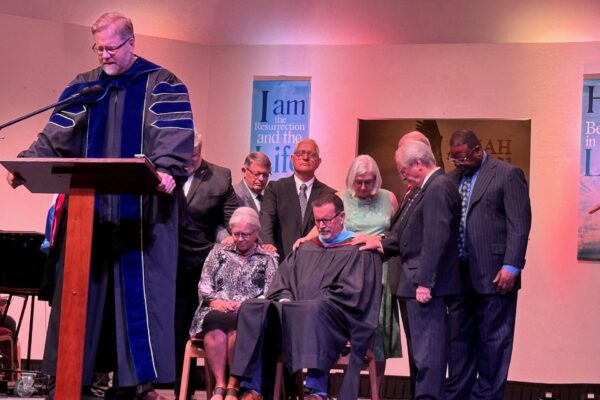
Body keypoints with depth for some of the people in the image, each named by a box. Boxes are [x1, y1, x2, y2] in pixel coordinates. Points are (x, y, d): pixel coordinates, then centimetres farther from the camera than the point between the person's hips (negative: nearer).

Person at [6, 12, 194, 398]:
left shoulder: (162, 85, 1)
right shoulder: (83, 86, 15)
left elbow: (175, 138, -13)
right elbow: (56, 136, 9)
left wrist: (167, 172, -32)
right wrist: (26, 164, -8)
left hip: (141, 213, -4)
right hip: (89, 210, 5)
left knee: (136, 292, -3)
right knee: (84, 290, 6)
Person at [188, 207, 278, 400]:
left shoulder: (268, 258, 15)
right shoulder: (219, 252, 23)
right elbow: (204, 285, 15)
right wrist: (215, 301, -5)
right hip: (216, 311, 2)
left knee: (237, 327, -38)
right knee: (215, 329, -36)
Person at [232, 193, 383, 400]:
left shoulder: (358, 250, 6)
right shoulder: (305, 248, 26)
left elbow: (352, 293, -7)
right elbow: (281, 283, 19)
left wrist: (308, 302, -10)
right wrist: (285, 301, -5)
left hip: (334, 318, -6)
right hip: (291, 311, 6)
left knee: (314, 310, -41)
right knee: (252, 308, -18)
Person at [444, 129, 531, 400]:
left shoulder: (508, 174, -5)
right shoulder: (452, 178, 13)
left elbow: (520, 225, -10)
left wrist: (511, 266, -16)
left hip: (494, 274, -6)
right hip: (459, 274, 6)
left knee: (492, 341, 2)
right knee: (459, 338, 11)